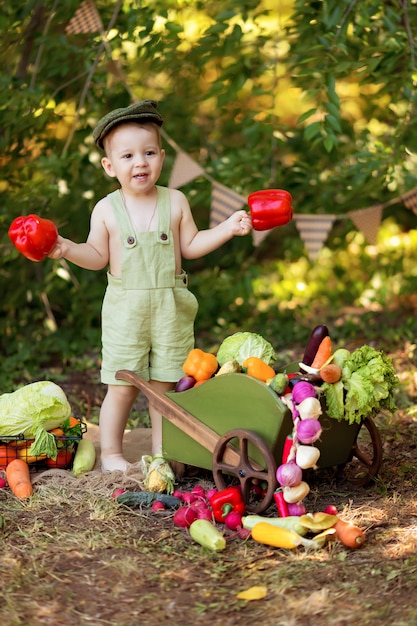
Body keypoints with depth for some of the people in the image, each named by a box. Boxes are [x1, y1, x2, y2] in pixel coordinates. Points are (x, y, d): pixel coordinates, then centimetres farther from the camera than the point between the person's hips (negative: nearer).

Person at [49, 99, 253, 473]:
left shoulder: (175, 202, 2)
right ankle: (111, 453, 18)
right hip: (125, 308, -1)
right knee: (123, 387, 2)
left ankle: (162, 452, 23)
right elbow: (98, 257, 1)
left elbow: (190, 246, 6)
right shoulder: (106, 209, -2)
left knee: (165, 385, 8)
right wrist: (67, 249, -15)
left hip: (170, 306, 2)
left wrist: (227, 229, -1)